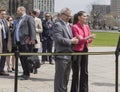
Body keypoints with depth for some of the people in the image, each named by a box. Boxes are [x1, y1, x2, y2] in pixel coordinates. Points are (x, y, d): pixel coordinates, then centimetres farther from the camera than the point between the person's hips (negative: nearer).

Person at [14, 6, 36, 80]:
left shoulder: (29, 18, -6)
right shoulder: (18, 19, 21)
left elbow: (32, 29, -14)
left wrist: (32, 39, -23)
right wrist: (15, 41, 17)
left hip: (26, 41, -9)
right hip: (19, 42, 9)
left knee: (25, 58, -9)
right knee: (22, 58, 10)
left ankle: (27, 74, -5)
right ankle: (25, 73, 19)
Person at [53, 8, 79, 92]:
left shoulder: (68, 25, 18)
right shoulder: (57, 25, -9)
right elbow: (58, 39, -21)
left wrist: (74, 40, 6)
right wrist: (71, 41, -16)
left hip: (69, 56, 9)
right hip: (61, 56, -8)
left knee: (66, 78, 14)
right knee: (60, 78, -3)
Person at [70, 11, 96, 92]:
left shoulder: (87, 27, 8)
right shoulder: (75, 27, -11)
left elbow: (90, 40, 10)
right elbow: (78, 40, -16)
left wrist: (83, 39, -10)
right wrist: (88, 37, -29)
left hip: (85, 51, 6)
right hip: (77, 51, -6)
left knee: (85, 72, 10)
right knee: (76, 73, -1)